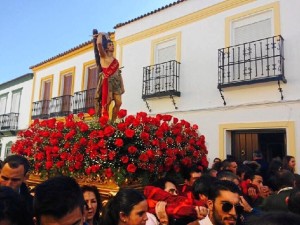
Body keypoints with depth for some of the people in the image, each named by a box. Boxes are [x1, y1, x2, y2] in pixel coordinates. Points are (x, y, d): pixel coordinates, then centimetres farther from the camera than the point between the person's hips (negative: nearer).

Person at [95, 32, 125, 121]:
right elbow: (99, 43, -11)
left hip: (116, 82, 6)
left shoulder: (115, 60, 25)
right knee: (107, 102, -13)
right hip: (107, 81, -6)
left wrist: (122, 86, 16)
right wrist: (100, 35, 9)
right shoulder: (104, 56, 7)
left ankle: (113, 122, 3)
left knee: (118, 102, -4)